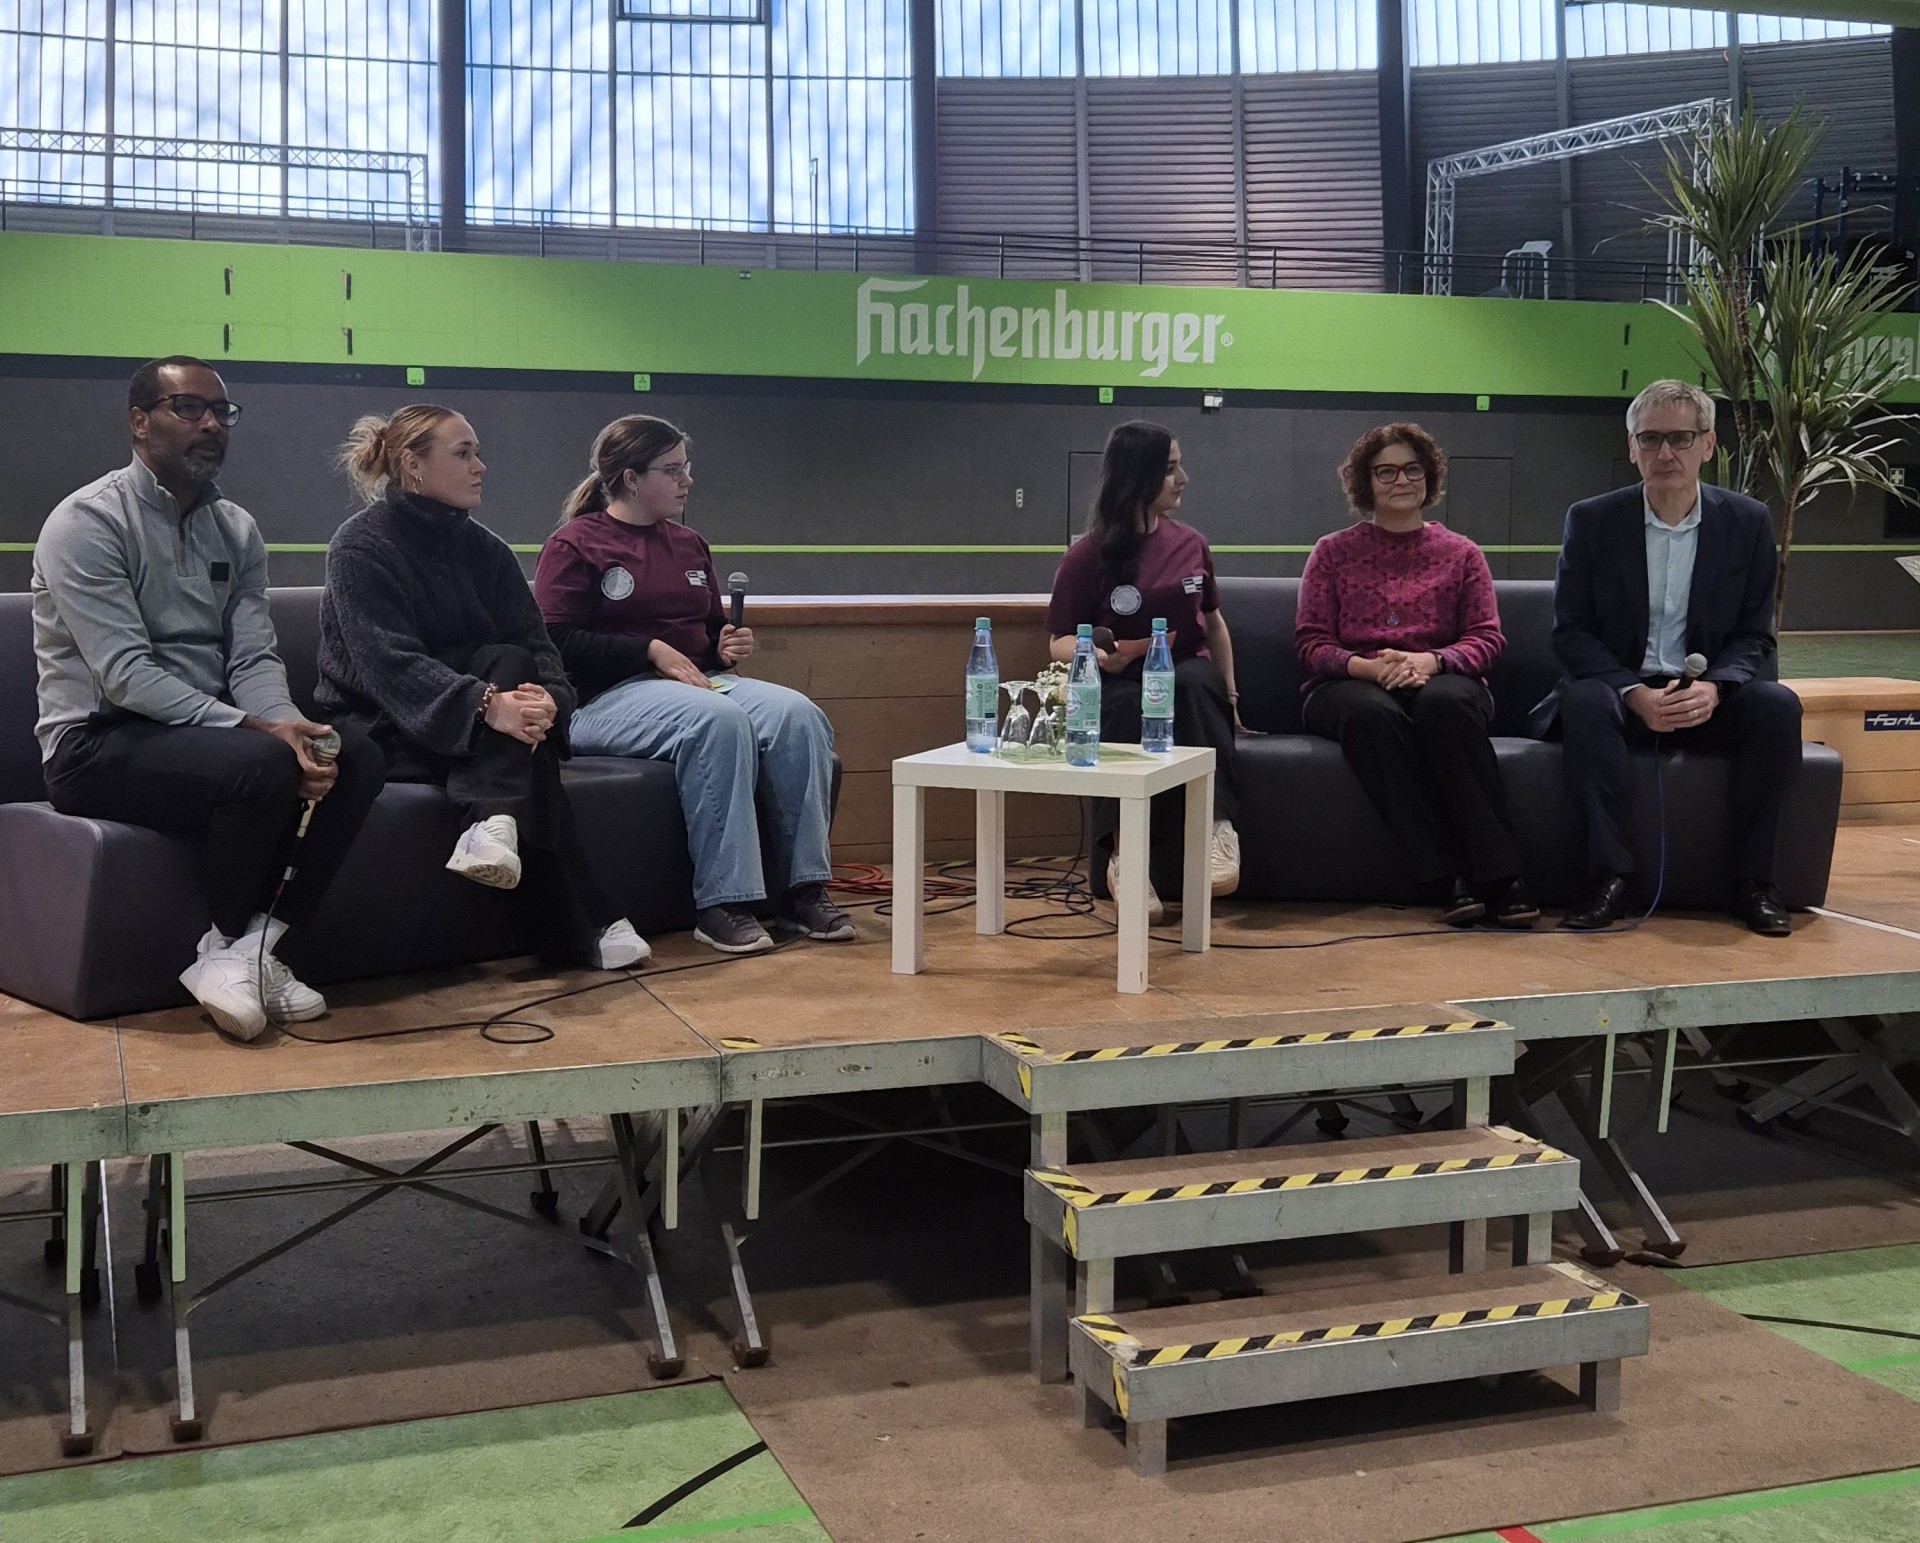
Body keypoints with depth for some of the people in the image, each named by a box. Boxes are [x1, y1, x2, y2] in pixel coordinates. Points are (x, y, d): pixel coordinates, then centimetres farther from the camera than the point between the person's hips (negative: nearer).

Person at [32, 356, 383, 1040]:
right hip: (98, 742, -7)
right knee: (262, 766, -34)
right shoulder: (88, 521, -10)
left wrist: (290, 727, -21)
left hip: (205, 729, 7)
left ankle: (252, 949, -17)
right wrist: (256, 730, -29)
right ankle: (229, 949, -10)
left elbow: (254, 658, 2)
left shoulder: (236, 529, 11)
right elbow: (127, 675, -20)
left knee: (356, 757, -18)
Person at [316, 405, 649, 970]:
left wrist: (547, 697, -28)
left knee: (509, 665, -25)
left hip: (478, 734, 5)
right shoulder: (361, 546, -10)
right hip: (382, 731, -5)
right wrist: (486, 705, -40)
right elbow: (389, 662, -24)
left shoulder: (483, 548, 8)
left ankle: (494, 826, -41)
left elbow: (535, 647, -2)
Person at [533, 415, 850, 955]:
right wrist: (652, 650, -15)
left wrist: (728, 645, 10)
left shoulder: (688, 545, 22)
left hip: (697, 680, 7)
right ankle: (722, 904, -35)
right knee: (718, 721, -38)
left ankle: (802, 891, -24)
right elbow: (557, 642, -10)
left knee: (798, 715, -23)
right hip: (608, 696, -7)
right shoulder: (574, 545, 0)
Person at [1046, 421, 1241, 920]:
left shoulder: (1190, 543, 10)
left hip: (1189, 677, 3)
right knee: (1127, 709, -38)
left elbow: (1214, 622, 21)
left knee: (1192, 683, -35)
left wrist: (1230, 695, 13)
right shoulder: (1089, 555, -2)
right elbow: (1061, 641, 1)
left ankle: (1215, 823, -36)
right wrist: (1096, 655, -22)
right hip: (1120, 685, -2)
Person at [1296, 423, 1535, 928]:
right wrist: (1366, 666, -15)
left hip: (1439, 680, 0)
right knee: (1374, 713, -38)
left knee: (1444, 702, -38)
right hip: (1347, 684, 0)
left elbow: (1486, 638, 7)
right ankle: (1444, 878, -41)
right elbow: (1310, 643, 6)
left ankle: (1499, 876, -39)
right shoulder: (1333, 552, 15)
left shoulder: (1460, 554, 17)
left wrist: (1429, 661, -15)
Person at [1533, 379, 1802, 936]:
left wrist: (1714, 687, -18)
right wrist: (1633, 694, -20)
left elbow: (1755, 635, 4)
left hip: (1709, 698, 2)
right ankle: (1609, 877, -30)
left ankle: (1754, 884, -18)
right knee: (1585, 702, -34)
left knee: (1777, 704, -28)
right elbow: (1571, 634, -3)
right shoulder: (1591, 520, -1)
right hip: (1621, 689, -1)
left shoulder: (1748, 522, 3)